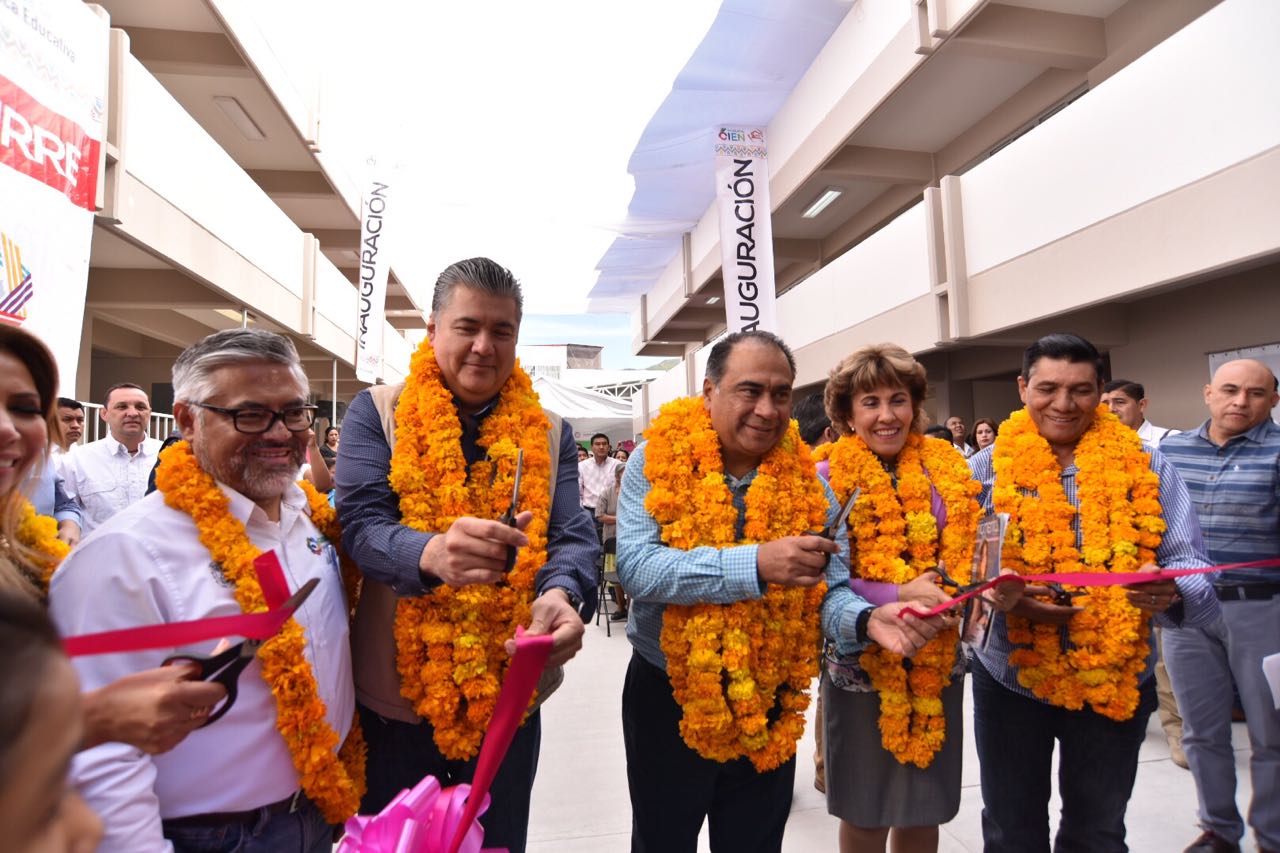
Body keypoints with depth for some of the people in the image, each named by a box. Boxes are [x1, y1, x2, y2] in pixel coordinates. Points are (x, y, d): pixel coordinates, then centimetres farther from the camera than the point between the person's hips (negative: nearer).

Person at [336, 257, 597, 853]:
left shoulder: (549, 433, 1)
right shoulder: (377, 414, -4)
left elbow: (574, 536, -7)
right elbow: (361, 524, -16)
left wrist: (559, 593, -31)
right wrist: (431, 552, -39)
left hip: (508, 699, 2)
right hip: (396, 697, -1)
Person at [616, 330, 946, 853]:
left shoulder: (807, 481, -4)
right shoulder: (656, 462, -12)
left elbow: (828, 589, -6)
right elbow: (636, 567, -24)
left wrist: (868, 620, -29)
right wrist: (754, 564, -33)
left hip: (769, 711, 2)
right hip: (666, 699, -1)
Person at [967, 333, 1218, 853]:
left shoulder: (1147, 467, -2)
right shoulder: (988, 468, -5)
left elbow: (1191, 567, -7)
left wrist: (1171, 594, -29)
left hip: (1118, 682, 1)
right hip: (1012, 677, 0)